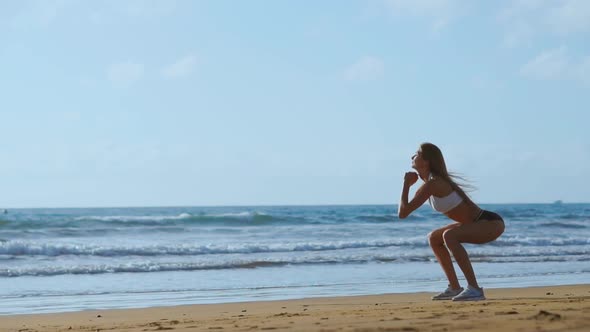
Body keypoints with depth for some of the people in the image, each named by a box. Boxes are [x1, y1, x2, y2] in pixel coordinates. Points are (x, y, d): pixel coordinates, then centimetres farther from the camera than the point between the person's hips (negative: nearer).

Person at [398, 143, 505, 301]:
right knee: (434, 238, 17)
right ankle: (455, 288, 17)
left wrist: (406, 184, -11)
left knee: (449, 236, -32)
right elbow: (405, 210, 22)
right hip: (480, 222, 10)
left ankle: (474, 288, -29)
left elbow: (402, 213, -22)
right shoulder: (432, 182, 8)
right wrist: (409, 184, 9)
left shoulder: (432, 184, -21)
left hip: (491, 222, -10)